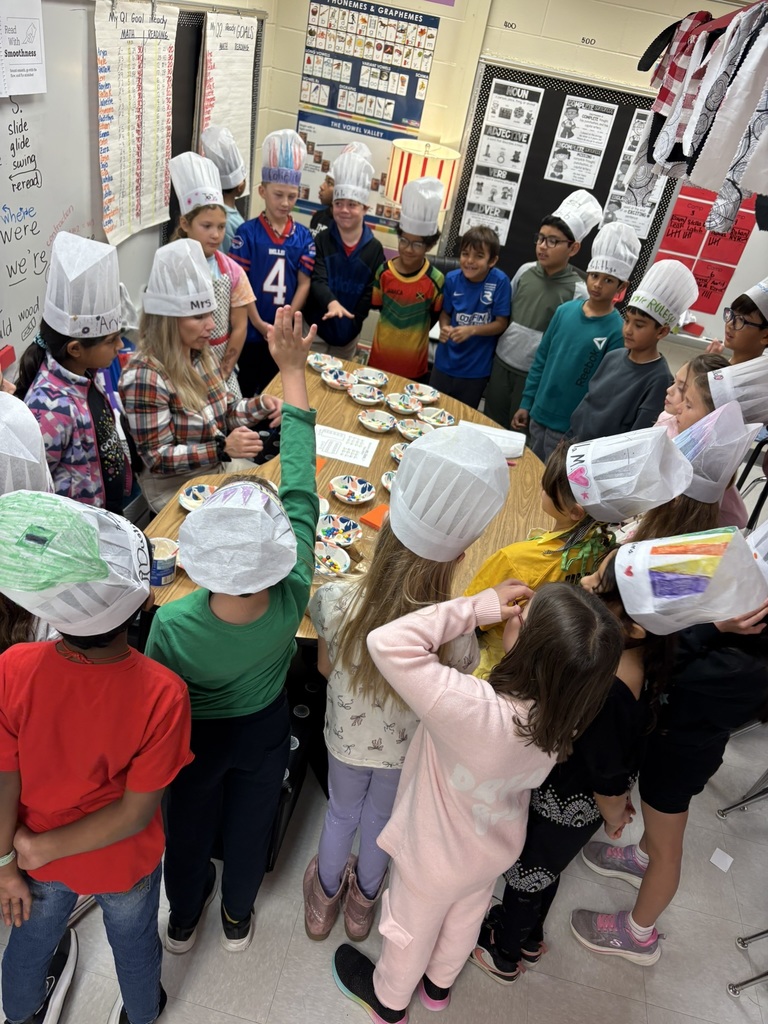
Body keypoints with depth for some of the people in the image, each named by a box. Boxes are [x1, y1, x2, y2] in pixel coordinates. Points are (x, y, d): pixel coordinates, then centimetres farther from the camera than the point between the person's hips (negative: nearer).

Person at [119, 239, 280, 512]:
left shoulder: (199, 354, -1)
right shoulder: (145, 377, -24)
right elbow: (158, 459, -21)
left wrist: (261, 405, -9)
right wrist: (223, 448, -31)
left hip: (222, 468, 7)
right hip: (178, 487, -7)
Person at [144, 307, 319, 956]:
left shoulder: (172, 625, -39)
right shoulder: (293, 602, -38)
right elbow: (301, 493, -31)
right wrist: (293, 371, -25)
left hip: (196, 737, 0)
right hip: (264, 731, 1)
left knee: (190, 823, 29)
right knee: (250, 823, 29)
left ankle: (182, 920, 60)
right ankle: (238, 917, 59)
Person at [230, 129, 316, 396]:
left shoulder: (303, 236, 2)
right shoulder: (247, 232, -7)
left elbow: (304, 284, 0)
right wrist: (259, 323, -13)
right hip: (250, 331, -2)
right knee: (243, 391, 9)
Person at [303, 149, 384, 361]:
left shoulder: (375, 248, -3)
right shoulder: (321, 240, -5)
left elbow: (371, 292, -4)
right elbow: (316, 280, -17)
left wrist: (351, 324, -14)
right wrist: (331, 302, -39)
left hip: (349, 332, 1)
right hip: (317, 326, -1)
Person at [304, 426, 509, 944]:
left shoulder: (335, 603, -36)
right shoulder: (456, 636, -38)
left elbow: (326, 669, -13)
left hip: (346, 739, 0)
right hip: (407, 751, 0)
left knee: (341, 814, 31)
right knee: (380, 821, 31)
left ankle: (324, 901, 61)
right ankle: (363, 902, 62)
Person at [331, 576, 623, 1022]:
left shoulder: (476, 711, -47)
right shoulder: (567, 709, -28)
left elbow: (389, 644, -46)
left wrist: (482, 606, -39)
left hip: (437, 859, -5)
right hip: (496, 848, 5)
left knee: (412, 929, 28)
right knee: (464, 920, 35)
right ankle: (438, 985, 66)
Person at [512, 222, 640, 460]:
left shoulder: (617, 331, -13)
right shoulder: (565, 311, 0)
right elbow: (540, 360, 7)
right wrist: (526, 403, 6)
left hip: (571, 427, -5)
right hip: (538, 415, 5)